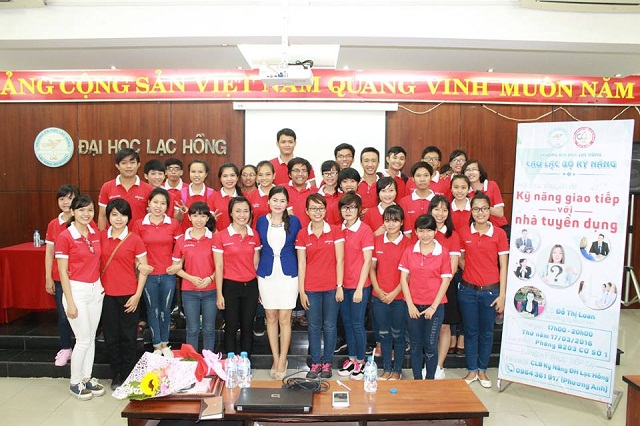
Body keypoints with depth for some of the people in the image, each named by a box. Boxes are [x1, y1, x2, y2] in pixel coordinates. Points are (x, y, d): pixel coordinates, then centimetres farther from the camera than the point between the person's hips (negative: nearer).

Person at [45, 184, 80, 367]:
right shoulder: (53, 225, 6)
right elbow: (49, 253, 9)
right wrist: (48, 278, 6)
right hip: (59, 278, 3)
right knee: (63, 315, 8)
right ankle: (65, 349, 25)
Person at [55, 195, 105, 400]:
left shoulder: (96, 234, 5)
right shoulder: (65, 236, -12)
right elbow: (62, 272, -11)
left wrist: (101, 284, 4)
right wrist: (70, 303, -13)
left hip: (96, 290, 6)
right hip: (77, 291, -5)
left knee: (91, 337, 13)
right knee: (83, 340, 0)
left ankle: (87, 378, 27)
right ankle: (75, 383, 19)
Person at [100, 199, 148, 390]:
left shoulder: (134, 239, -7)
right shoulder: (101, 237, 3)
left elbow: (143, 270, -4)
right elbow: (97, 263, 13)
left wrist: (137, 295, -9)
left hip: (128, 295, -3)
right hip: (107, 295, 3)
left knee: (128, 337, 7)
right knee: (111, 336, 12)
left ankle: (128, 376, 21)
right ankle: (116, 375, 28)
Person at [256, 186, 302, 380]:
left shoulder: (294, 221, -1)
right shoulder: (261, 221, 3)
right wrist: (257, 273, 6)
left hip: (288, 273, -1)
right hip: (267, 274, 2)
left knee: (284, 318, 0)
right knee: (271, 317, 9)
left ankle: (282, 360, 14)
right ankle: (275, 359, 22)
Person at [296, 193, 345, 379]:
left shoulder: (335, 231, -1)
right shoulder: (302, 234, 2)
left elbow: (339, 260, -2)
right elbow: (301, 264, 1)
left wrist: (340, 286, -7)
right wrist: (301, 290, -2)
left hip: (331, 287, -1)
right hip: (311, 288, 1)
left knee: (330, 326, 9)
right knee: (314, 326, 10)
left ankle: (327, 363, 23)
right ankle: (315, 363, 24)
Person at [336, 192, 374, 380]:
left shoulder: (365, 230, -10)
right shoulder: (340, 229, 5)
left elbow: (367, 261, -11)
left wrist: (360, 288, -13)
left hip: (359, 285, -5)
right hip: (343, 284, 5)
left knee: (357, 323, 3)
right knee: (346, 322, 13)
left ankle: (360, 361, 19)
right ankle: (351, 358, 28)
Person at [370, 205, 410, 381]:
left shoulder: (407, 243, -7)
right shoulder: (377, 241, 3)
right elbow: (372, 267, 6)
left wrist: (394, 293, -12)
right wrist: (378, 290, -4)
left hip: (399, 296, -3)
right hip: (379, 296, 3)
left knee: (398, 334, 9)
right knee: (384, 334, 13)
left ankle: (397, 370, 25)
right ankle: (386, 369, 27)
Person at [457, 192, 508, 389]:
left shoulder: (499, 234, -5)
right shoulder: (463, 233, 0)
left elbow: (503, 266, -3)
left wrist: (502, 295, -5)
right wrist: (470, 272, -5)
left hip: (490, 291, -1)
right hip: (468, 290, 1)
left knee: (486, 332, 12)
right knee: (470, 331, 11)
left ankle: (482, 370, 30)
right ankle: (471, 371, 26)